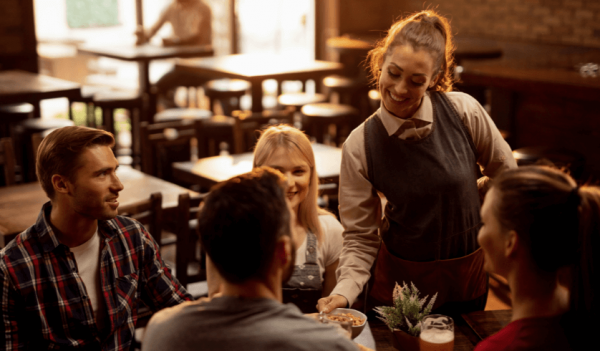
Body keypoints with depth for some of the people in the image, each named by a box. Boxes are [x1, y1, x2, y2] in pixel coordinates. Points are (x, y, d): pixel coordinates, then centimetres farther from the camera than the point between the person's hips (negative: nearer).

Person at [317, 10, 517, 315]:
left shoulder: (464, 111, -14)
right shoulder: (360, 146, -15)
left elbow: (506, 174, 4)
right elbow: (360, 238, -11)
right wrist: (343, 292, -25)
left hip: (467, 278, 2)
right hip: (399, 280, -1)